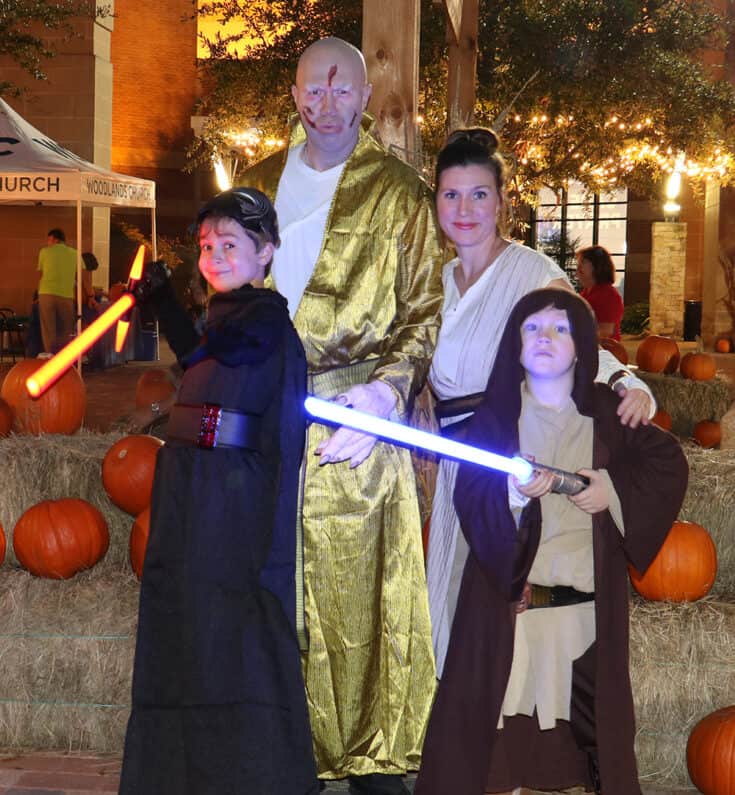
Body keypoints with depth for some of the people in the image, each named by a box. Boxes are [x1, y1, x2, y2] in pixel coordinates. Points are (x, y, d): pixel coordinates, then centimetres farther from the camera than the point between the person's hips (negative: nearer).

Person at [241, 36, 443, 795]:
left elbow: (424, 311, -3)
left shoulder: (397, 191, 0)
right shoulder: (263, 180, 15)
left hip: (352, 418, -4)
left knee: (356, 585, -2)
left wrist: (383, 390, -18)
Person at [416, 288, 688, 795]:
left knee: (594, 711, 8)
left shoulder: (607, 414, 5)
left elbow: (669, 463, 10)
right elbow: (468, 497, -8)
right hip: (509, 594, -1)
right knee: (481, 705, -3)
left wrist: (615, 490, -5)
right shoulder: (494, 417, 1)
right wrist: (511, 494, -28)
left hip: (588, 601, 1)